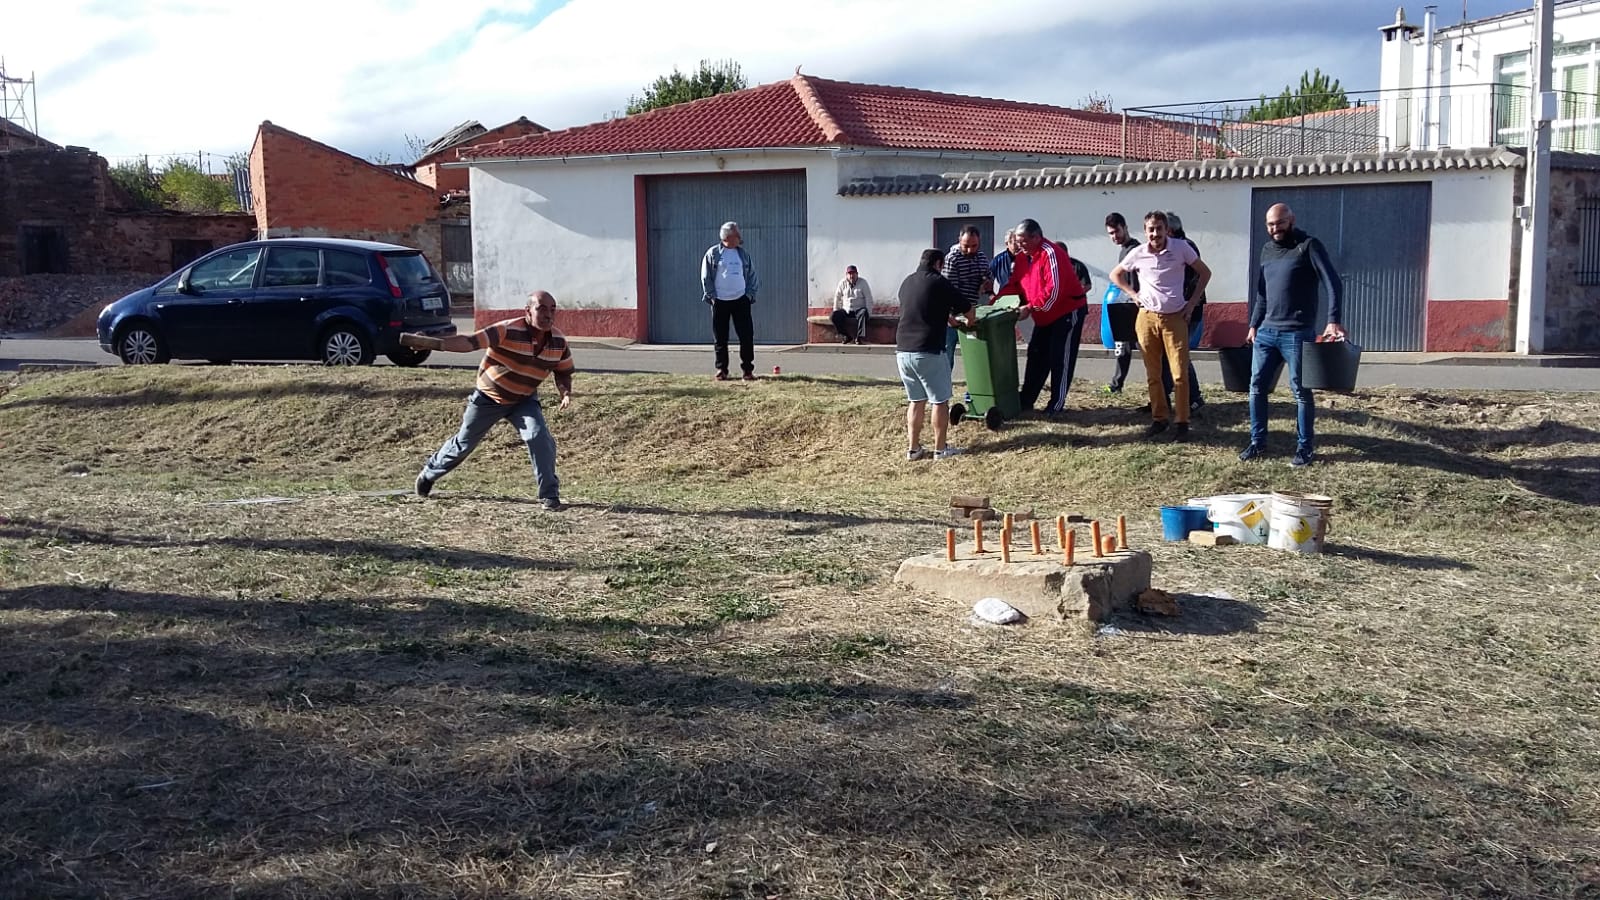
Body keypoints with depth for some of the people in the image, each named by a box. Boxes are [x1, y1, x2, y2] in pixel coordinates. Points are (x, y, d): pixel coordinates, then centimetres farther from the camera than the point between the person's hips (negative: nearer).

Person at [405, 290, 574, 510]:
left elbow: (563, 372, 3)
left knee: (539, 438, -22)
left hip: (523, 401, 3)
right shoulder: (507, 331, -30)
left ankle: (549, 494, -8)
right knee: (463, 443, 13)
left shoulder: (559, 341, -14)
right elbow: (468, 342, -39)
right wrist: (432, 343, -52)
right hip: (488, 398, -2)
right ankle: (428, 474, 41)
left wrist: (566, 392, -18)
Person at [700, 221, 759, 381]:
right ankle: (721, 370, 12)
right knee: (720, 338, 3)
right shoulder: (713, 253, 0)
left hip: (741, 300, 2)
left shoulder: (743, 254, 9)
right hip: (720, 301, -2)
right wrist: (711, 296, -7)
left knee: (747, 336, -3)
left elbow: (752, 276, 13)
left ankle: (748, 370, 4)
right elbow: (705, 277, 1)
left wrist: (750, 294, 2)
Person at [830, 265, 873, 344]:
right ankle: (846, 336, -10)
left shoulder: (863, 282, -4)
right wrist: (836, 311, 9)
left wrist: (868, 313, -14)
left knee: (863, 314, -38)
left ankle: (860, 337, -40)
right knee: (835, 316, -24)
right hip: (846, 310, 3)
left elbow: (869, 299, -6)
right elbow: (837, 297, 11)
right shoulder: (842, 283, 2)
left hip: (859, 310, -3)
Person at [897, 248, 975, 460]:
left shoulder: (907, 282, 13)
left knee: (916, 400, 16)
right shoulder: (938, 282, -6)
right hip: (928, 352, -6)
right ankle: (940, 448, 11)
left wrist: (946, 317, 37)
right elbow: (966, 306, 2)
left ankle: (913, 448, 15)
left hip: (903, 351, 6)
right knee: (940, 401, 7)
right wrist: (970, 321, 23)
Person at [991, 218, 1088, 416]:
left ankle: (1057, 403, 1)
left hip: (1068, 311, -9)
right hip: (1044, 316, 9)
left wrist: (1030, 307, -30)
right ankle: (1026, 400, 15)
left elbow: (1054, 290, -30)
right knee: (1036, 355, 10)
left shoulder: (1051, 253, -24)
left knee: (1060, 358, -5)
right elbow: (1013, 283, 8)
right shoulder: (1022, 257, 3)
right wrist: (997, 300, -8)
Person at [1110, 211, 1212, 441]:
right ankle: (1159, 419, 19)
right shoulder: (1137, 253, -3)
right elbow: (1115, 275, 14)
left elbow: (1205, 273, 4)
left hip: (1175, 318, -2)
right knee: (1152, 374, 7)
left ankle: (1182, 422, 5)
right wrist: (1134, 294, 3)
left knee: (1180, 374, -4)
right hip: (1147, 318, 2)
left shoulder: (1181, 248, -7)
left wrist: (1192, 302, -1)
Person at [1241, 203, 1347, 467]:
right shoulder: (1267, 250, 13)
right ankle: (1257, 442, 17)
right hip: (1266, 332, 6)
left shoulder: (1309, 246, -6)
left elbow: (1334, 283, -13)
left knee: (1300, 391, 0)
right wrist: (1254, 325, 16)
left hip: (1297, 334, -6)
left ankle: (1305, 447, 9)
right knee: (1256, 387, 6)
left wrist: (1333, 321, -25)